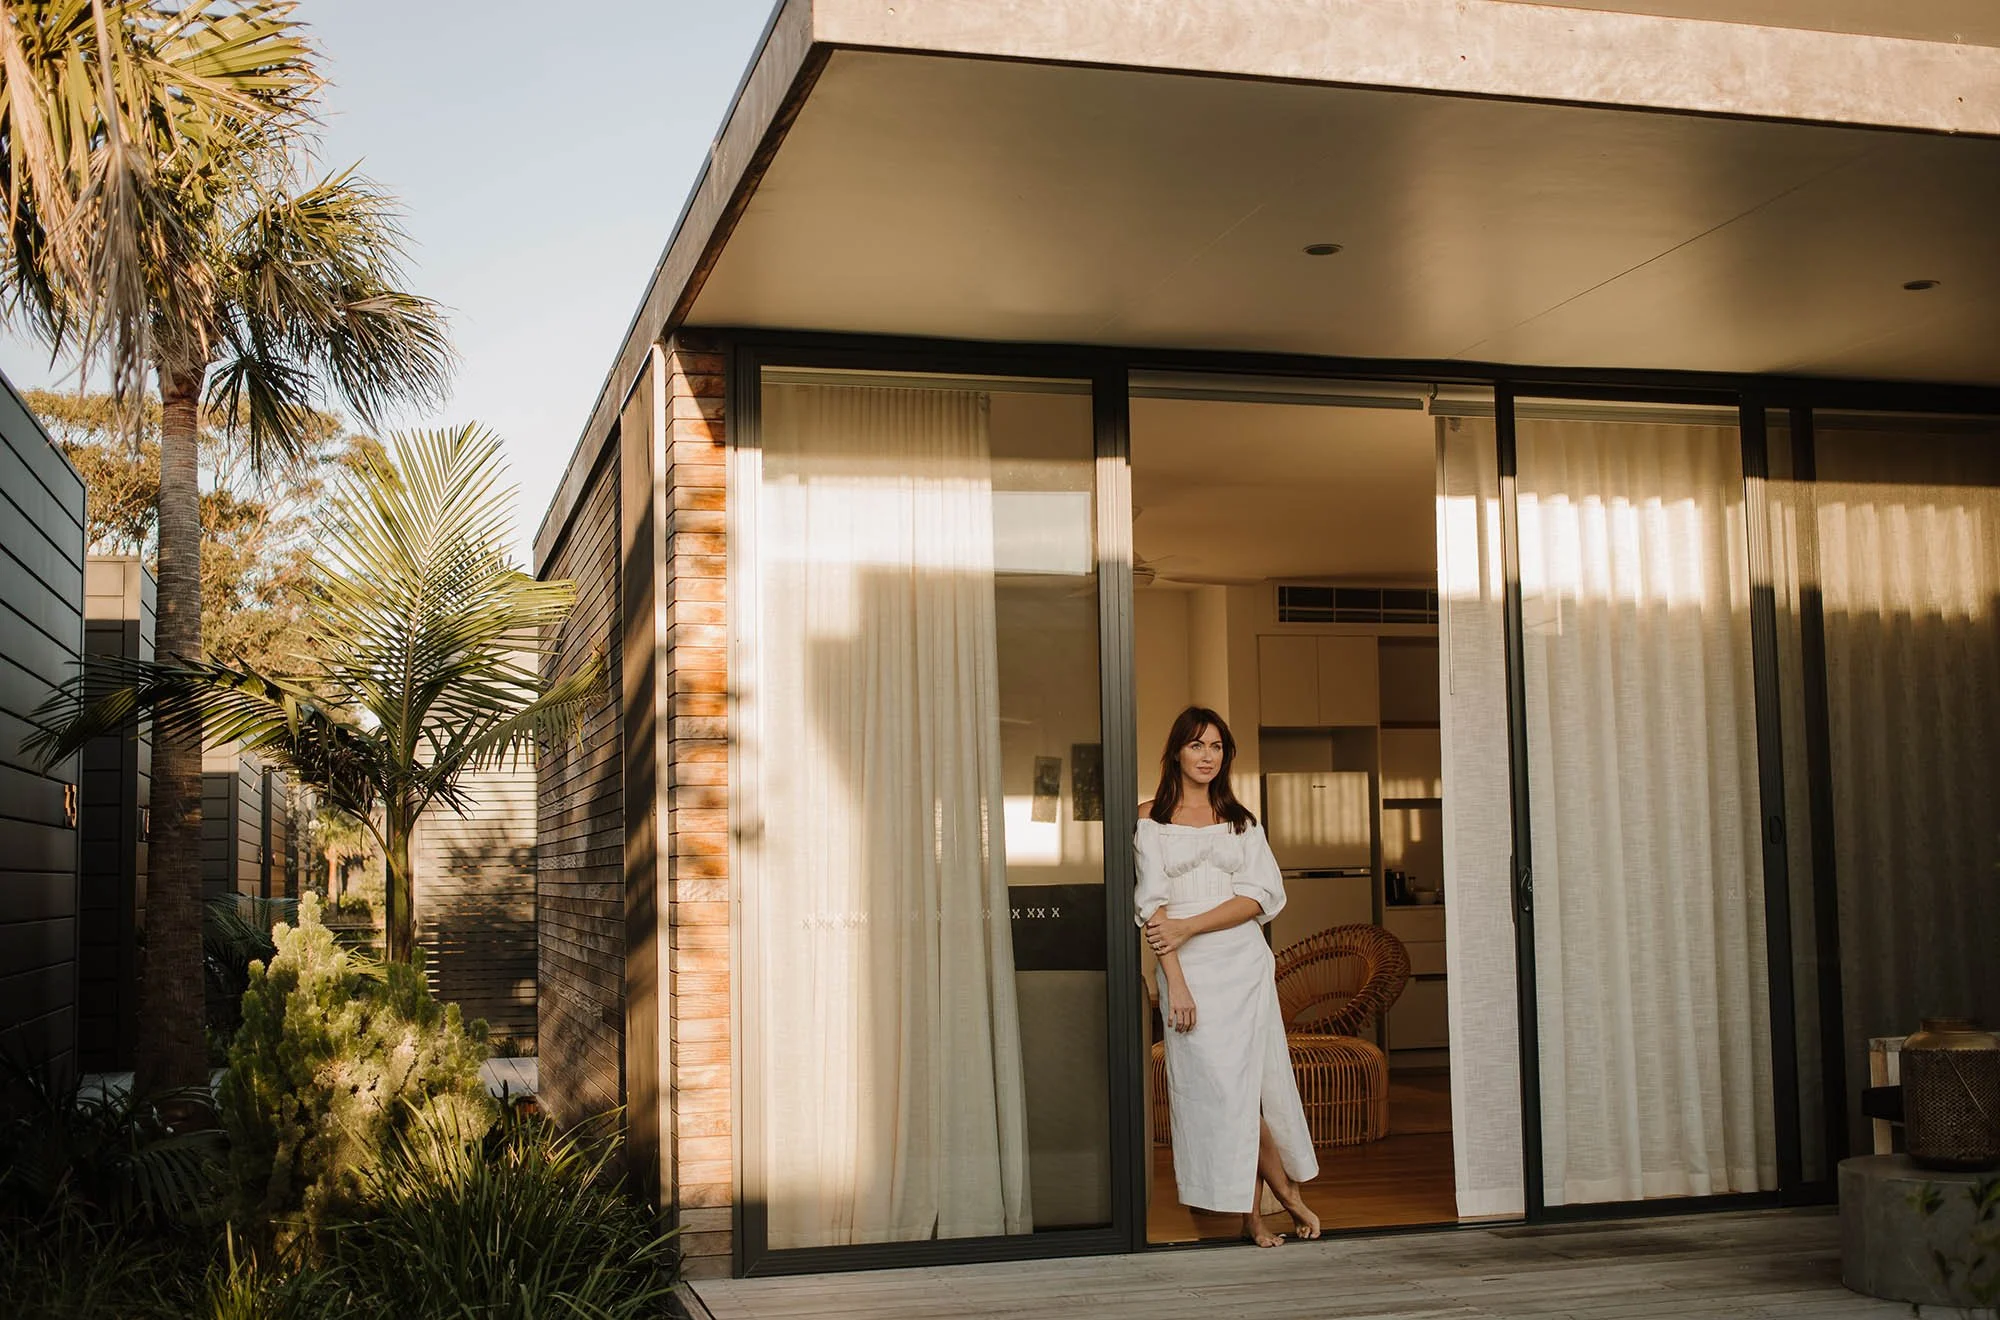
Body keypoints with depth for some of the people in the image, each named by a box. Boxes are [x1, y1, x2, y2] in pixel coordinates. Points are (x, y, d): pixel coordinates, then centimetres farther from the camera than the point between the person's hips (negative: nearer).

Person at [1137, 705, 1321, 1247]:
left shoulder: (1242, 820, 12)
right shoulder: (1151, 817, 5)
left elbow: (1261, 896, 0)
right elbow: (1151, 903, -3)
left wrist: (1188, 926, -12)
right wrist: (1175, 980, -13)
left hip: (1243, 963, 2)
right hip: (1187, 966, -2)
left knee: (1247, 1084, -1)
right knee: (1220, 1085, -5)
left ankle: (1251, 1214, 9)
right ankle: (1287, 1192, 9)